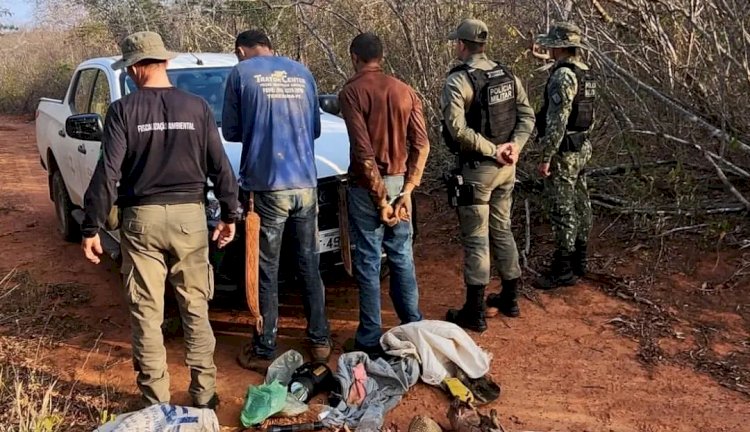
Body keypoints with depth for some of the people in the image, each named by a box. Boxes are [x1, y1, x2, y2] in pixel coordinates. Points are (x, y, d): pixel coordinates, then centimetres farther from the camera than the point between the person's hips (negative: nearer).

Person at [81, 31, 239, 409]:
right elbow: (220, 167, 2)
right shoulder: (197, 108, 1)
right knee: (196, 309, 12)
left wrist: (92, 227, -4)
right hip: (189, 216, 2)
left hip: (142, 219, -2)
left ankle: (156, 401, 15)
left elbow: (107, 173, -9)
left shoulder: (123, 110, -4)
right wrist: (229, 214, 11)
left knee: (146, 314, 8)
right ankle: (204, 394, 18)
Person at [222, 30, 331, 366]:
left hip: (266, 186, -4)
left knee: (266, 271, 5)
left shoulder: (241, 73, 1)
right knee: (310, 265, 14)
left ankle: (264, 349, 15)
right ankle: (319, 341, 23)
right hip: (305, 183, 4)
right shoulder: (302, 73, 13)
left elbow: (230, 132, 5)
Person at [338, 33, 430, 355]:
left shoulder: (352, 92, -9)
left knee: (368, 262, 3)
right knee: (402, 258, 15)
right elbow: (422, 144, 0)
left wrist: (380, 198, -13)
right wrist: (407, 190, -1)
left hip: (367, 186, -5)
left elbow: (363, 151, -17)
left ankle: (370, 339, 11)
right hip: (399, 183, 5)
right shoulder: (405, 91, 6)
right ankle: (413, 329, 24)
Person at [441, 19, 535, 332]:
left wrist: (493, 151, -18)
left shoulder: (458, 80, -14)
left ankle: (474, 312, 6)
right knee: (502, 231, 18)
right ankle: (510, 298, 28)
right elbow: (527, 116, 5)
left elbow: (457, 128, -25)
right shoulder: (507, 76, 8)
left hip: (476, 169, -7)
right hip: (506, 167, 7)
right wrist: (514, 146, -8)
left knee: (475, 239, -1)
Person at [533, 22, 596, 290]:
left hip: (563, 151, -10)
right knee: (579, 204, 15)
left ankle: (563, 270, 2)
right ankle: (579, 261, 26)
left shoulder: (563, 75, -20)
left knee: (562, 209, -4)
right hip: (581, 148, 10)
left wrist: (546, 157, -20)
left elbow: (557, 121, -24)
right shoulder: (586, 74, 12)